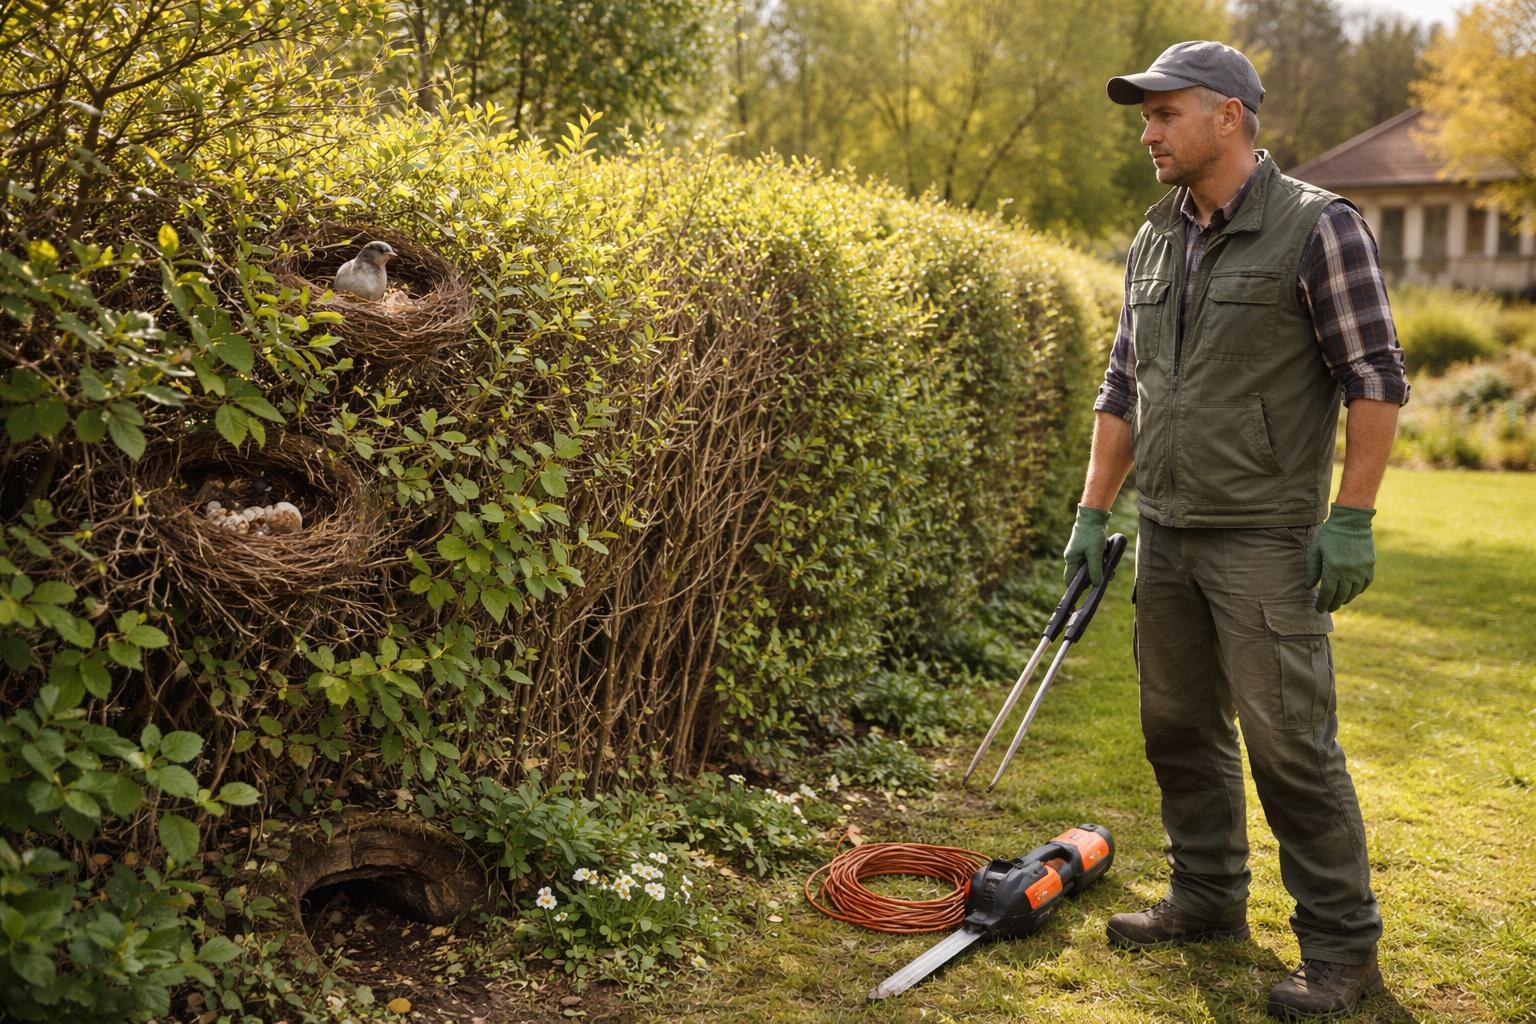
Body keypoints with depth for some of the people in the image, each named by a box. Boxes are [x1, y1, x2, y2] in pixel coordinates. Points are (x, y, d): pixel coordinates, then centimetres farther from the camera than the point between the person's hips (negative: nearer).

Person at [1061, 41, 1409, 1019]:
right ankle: (1209, 900, 30)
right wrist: (1094, 513, 11)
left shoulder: (1318, 227, -8)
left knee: (1290, 744, -4)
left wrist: (1352, 518, -15)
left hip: (1266, 542, -7)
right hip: (1167, 534, 7)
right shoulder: (1155, 244, 12)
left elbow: (1376, 378, -10)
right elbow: (1123, 387, 15)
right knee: (1181, 727, 14)